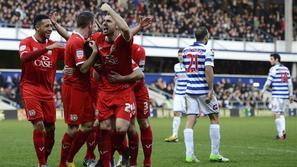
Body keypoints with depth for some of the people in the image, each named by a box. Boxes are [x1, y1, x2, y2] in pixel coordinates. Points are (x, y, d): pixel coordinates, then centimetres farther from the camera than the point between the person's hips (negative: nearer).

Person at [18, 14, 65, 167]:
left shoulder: (54, 46, 9)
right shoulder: (26, 43, -4)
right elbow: (24, 58, -25)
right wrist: (47, 48, -33)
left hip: (47, 91, 5)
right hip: (30, 90, -5)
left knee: (50, 128, 5)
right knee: (39, 125, -13)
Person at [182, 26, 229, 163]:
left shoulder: (186, 50, 9)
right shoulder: (207, 51, -9)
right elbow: (208, 70, -18)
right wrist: (211, 89, -17)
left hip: (190, 90, 5)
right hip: (203, 90, -5)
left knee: (190, 122, 2)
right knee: (214, 119, 9)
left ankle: (189, 155, -4)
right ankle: (214, 154, 9)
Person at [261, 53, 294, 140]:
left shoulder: (273, 69, -5)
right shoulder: (286, 69, 13)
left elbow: (268, 82, -8)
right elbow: (290, 83, 13)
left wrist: (262, 91, 2)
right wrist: (291, 95, 17)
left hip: (277, 95, -6)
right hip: (285, 95, 6)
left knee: (277, 114, -4)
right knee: (281, 114, 15)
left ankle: (281, 134, -12)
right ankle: (282, 131, 4)